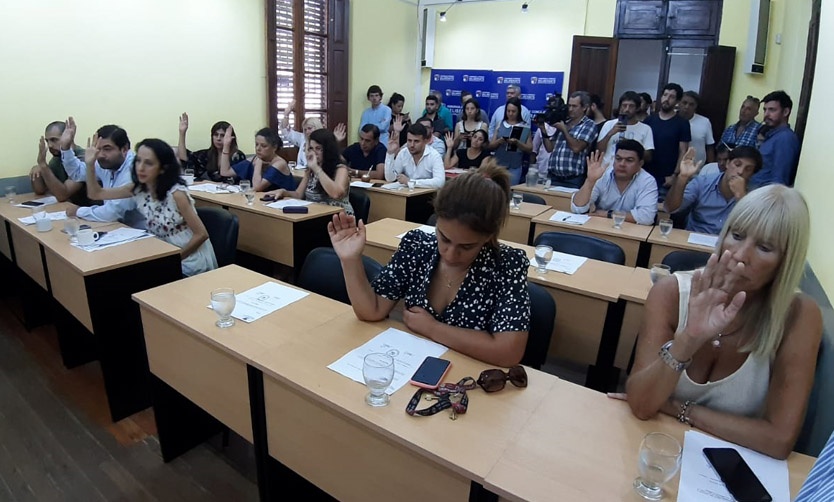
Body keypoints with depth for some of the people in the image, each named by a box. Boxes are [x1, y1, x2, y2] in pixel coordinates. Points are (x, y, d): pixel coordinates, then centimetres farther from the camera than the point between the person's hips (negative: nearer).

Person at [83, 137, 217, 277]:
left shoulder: (176, 193, -21)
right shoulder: (137, 188, -2)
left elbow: (201, 234, -19)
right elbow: (96, 194, 9)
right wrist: (90, 164, -5)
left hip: (190, 261, -6)